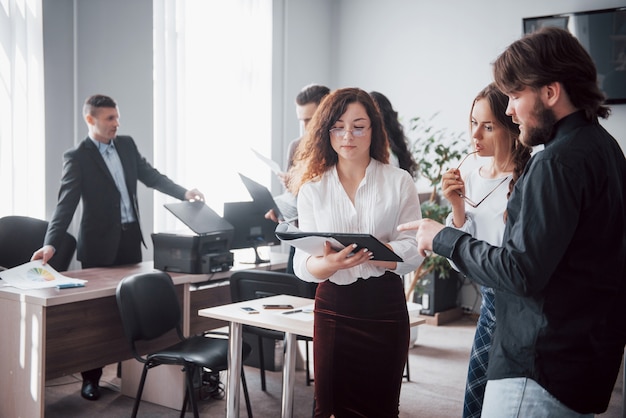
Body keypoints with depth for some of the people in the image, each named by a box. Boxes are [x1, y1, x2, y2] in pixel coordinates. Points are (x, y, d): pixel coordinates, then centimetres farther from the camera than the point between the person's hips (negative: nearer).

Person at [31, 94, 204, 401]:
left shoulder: (127, 145, 7)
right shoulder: (77, 158, -9)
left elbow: (151, 176, 10)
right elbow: (66, 204, -14)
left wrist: (184, 193, -5)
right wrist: (51, 243, -26)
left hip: (130, 237, 5)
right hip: (99, 244, -5)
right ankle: (91, 378, 16)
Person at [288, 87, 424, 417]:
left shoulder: (399, 182, -1)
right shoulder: (312, 187, 3)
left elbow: (412, 252, -9)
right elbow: (303, 264, -5)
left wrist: (359, 252, -25)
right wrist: (330, 263, -28)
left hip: (384, 307, -1)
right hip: (333, 307, 1)